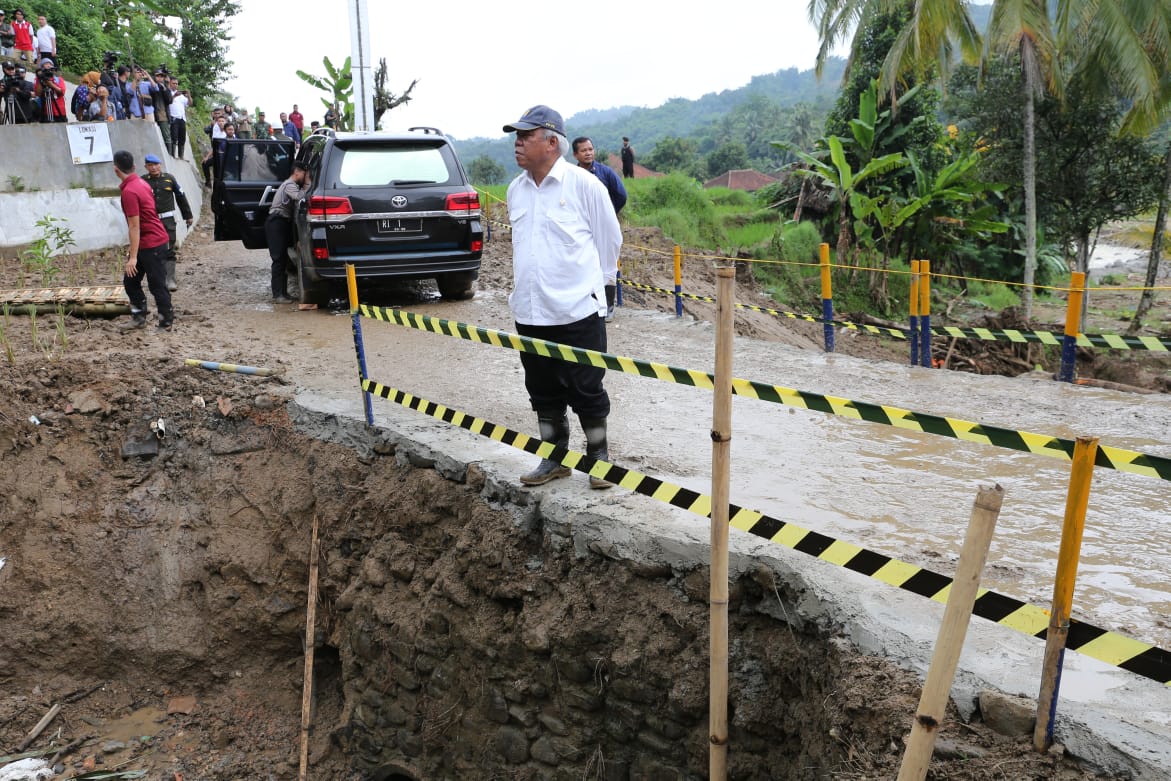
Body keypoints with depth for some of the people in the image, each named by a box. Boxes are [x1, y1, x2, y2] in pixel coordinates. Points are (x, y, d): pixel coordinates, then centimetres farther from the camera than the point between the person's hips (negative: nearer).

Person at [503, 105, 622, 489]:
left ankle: (599, 457, 20)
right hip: (529, 312, 6)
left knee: (587, 391, 4)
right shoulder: (515, 189, 9)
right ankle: (554, 458, 28)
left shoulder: (583, 184, -9)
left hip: (577, 311, -6)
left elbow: (610, 239, 0)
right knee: (543, 394, 14)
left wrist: (593, 282, 8)